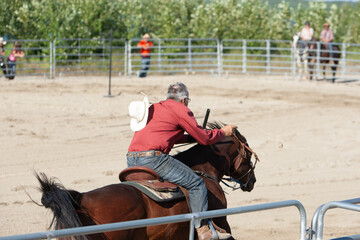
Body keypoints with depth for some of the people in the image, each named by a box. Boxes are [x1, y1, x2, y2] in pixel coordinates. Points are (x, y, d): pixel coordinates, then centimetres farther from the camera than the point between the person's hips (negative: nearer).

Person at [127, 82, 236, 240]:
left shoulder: (154, 108, 27)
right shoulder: (181, 110, 2)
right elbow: (205, 139, 6)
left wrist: (192, 138, 43)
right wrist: (223, 132, 23)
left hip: (131, 161, 8)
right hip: (153, 158, -8)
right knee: (196, 183, -1)